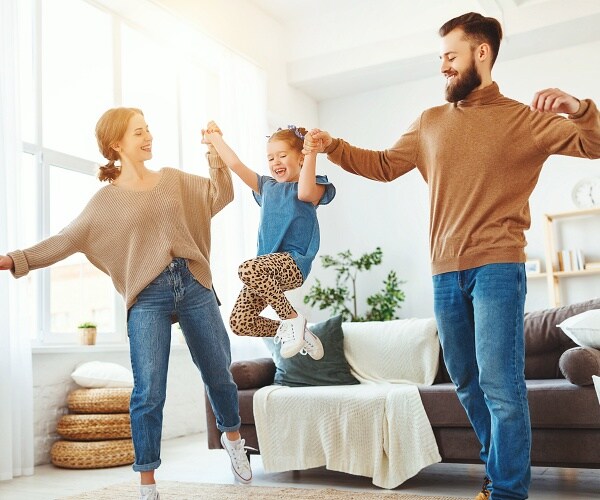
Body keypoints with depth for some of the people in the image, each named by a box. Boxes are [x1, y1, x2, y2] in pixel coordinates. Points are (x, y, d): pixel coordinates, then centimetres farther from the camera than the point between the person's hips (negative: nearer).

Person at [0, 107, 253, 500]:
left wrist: (217, 158, -7)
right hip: (147, 296, -2)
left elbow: (220, 197, 8)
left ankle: (233, 437, 40)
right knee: (149, 391, -5)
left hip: (194, 286, 3)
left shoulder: (174, 179, 11)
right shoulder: (107, 200, 4)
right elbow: (67, 241, 3)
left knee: (219, 371, 14)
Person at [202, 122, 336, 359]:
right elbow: (235, 164, 19)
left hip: (293, 262, -7)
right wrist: (215, 138, 24)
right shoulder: (266, 186, 22)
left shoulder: (313, 186, 3)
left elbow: (305, 192, -22)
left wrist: (311, 154, -25)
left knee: (248, 269, -37)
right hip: (268, 265, 7)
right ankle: (295, 332, 15)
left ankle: (293, 319, -19)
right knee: (240, 322, -6)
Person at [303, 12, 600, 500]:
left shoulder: (524, 118, 2)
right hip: (446, 272, 5)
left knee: (500, 384, -9)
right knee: (467, 382, 15)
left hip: (497, 267, -5)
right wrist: (334, 147, 11)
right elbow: (385, 165, 20)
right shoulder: (430, 122, 14)